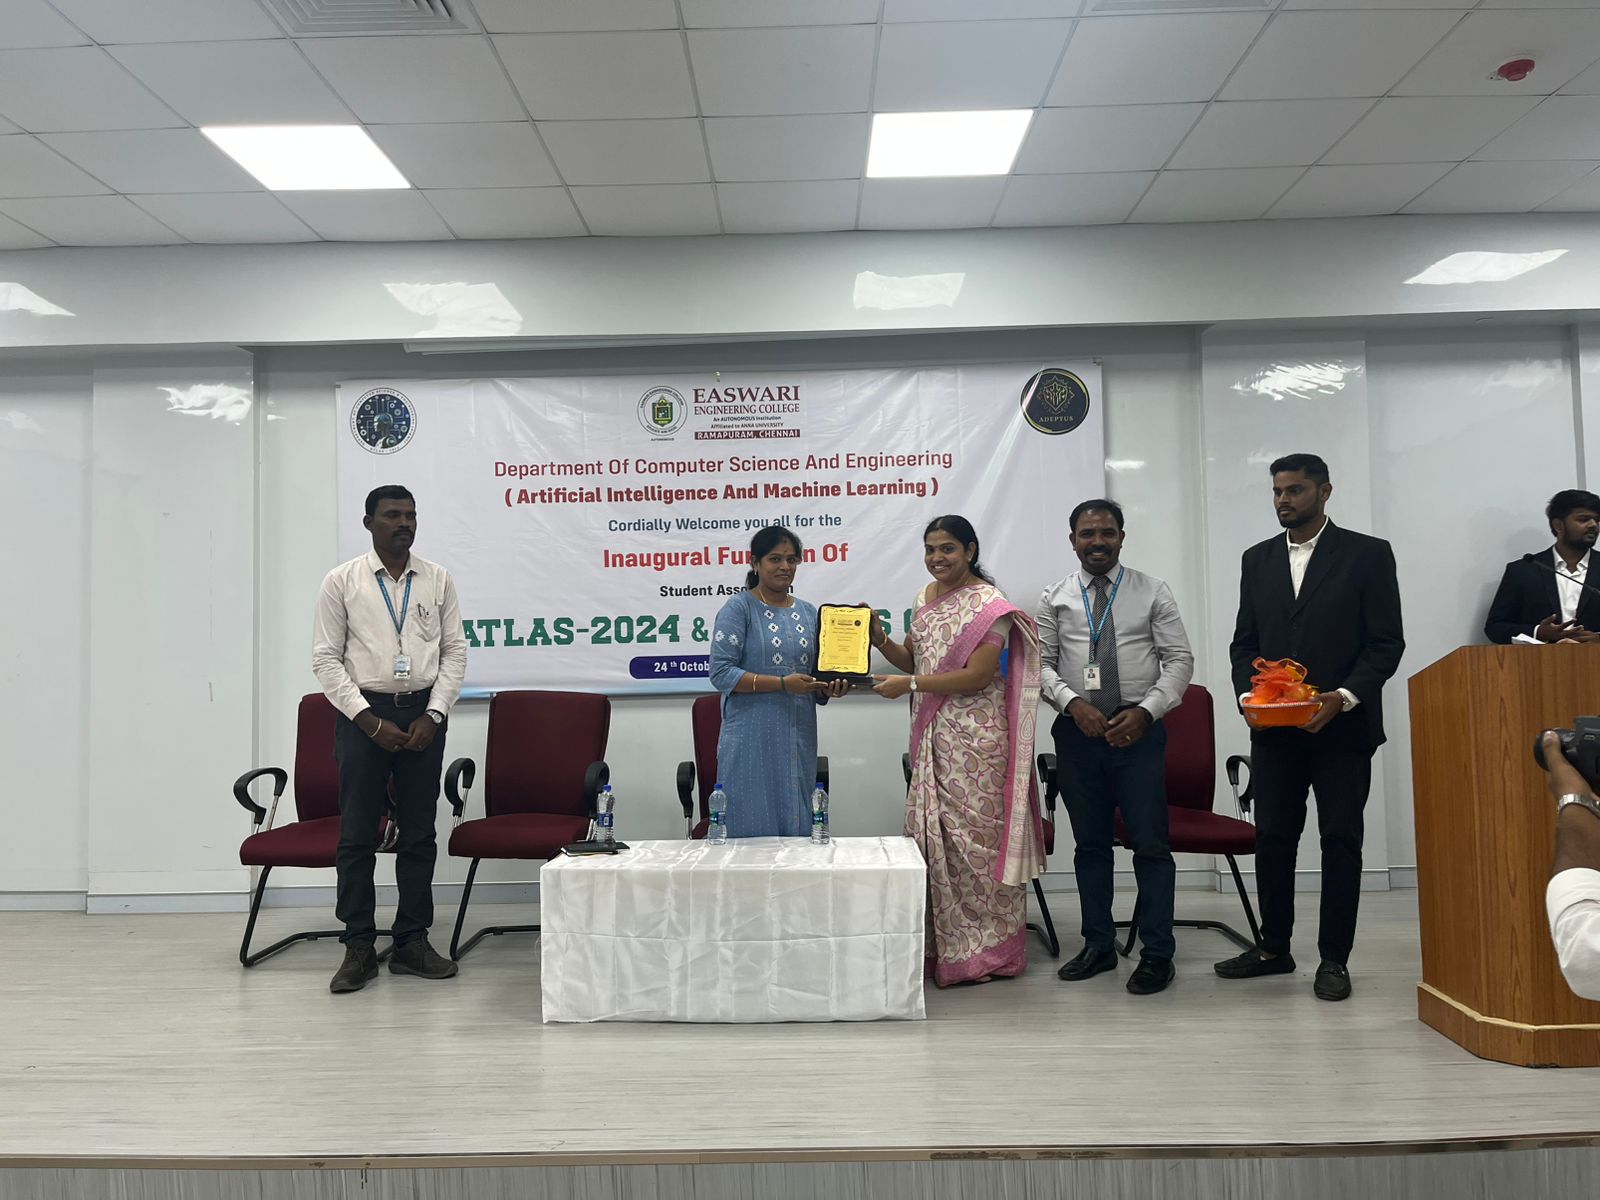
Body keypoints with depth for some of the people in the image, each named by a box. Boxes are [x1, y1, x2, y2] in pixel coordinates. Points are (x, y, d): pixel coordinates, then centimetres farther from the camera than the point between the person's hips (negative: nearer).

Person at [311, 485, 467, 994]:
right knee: (357, 836, 1)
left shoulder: (438, 580, 6)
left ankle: (412, 942, 17)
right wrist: (370, 720, -10)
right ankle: (359, 948, 10)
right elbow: (326, 659, -2)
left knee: (419, 833, 6)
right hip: (362, 714, -2)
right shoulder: (342, 581, 0)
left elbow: (454, 651, 6)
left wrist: (433, 715, -6)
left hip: (422, 714, 2)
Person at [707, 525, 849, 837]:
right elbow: (721, 673, -13)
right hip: (753, 740, -5)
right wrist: (783, 683, -19)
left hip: (799, 738, 5)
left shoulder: (809, 613, 13)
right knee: (753, 829, 0)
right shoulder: (739, 608, -4)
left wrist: (829, 688, -1)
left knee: (797, 828, 10)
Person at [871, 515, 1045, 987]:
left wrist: (910, 684, -18)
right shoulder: (925, 598, 13)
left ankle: (984, 951, 11)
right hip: (931, 735, 7)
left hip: (974, 738, -7)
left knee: (973, 834, -3)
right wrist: (880, 639, 0)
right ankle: (942, 944, 18)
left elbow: (978, 675, -16)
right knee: (930, 832, 8)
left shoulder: (989, 606, -9)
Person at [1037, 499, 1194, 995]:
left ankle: (1157, 954, 10)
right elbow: (1040, 662, 4)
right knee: (1089, 843, 11)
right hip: (1078, 731, 2)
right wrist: (1073, 702, -13)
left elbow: (1179, 659, 0)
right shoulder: (1055, 598, 6)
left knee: (1151, 843, -1)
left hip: (1138, 730, -2)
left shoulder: (1152, 593, 3)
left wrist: (1145, 711, -13)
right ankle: (1098, 945, 23)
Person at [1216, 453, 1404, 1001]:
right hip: (1274, 728, 4)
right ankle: (1273, 947, 20)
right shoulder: (1257, 559, 11)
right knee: (1272, 837, 7)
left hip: (1342, 725, -3)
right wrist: (1248, 692, -4)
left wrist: (1343, 697, -18)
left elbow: (1386, 642, -5)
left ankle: (1334, 958, 13)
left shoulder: (1368, 554, -1)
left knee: (1340, 838, 4)